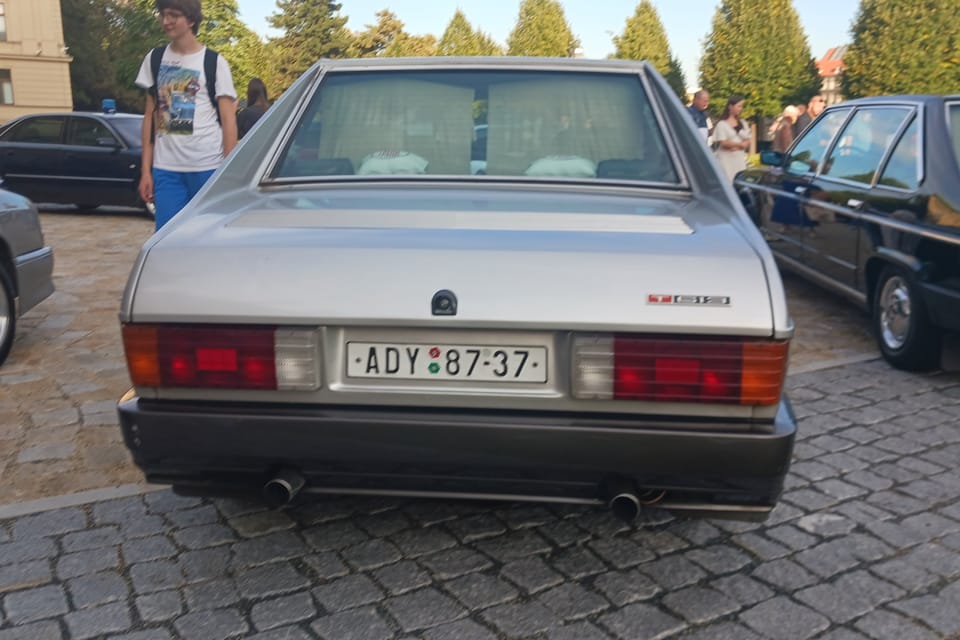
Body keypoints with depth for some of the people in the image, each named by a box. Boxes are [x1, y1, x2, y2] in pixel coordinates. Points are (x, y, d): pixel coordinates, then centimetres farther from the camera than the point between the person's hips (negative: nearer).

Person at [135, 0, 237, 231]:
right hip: (165, 169, 3)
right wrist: (146, 170, 8)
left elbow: (228, 121, 0)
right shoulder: (154, 60, 12)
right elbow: (150, 118, 14)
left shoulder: (214, 63, 2)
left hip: (208, 167, -3)